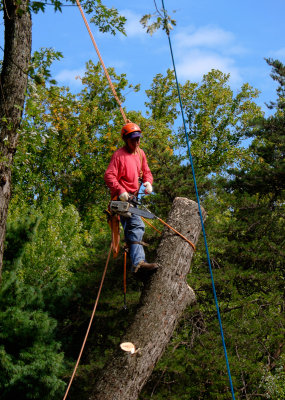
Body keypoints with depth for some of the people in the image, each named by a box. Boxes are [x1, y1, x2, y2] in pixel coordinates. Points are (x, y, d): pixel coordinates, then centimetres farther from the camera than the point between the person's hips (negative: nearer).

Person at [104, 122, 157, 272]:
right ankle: (138, 261, -33)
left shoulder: (140, 153, 16)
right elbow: (109, 176, -16)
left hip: (133, 196, 9)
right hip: (123, 198, -9)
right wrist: (120, 191, -26)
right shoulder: (119, 155, -10)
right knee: (137, 226, -23)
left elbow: (146, 172, 20)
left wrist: (148, 182, -3)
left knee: (130, 229, 19)